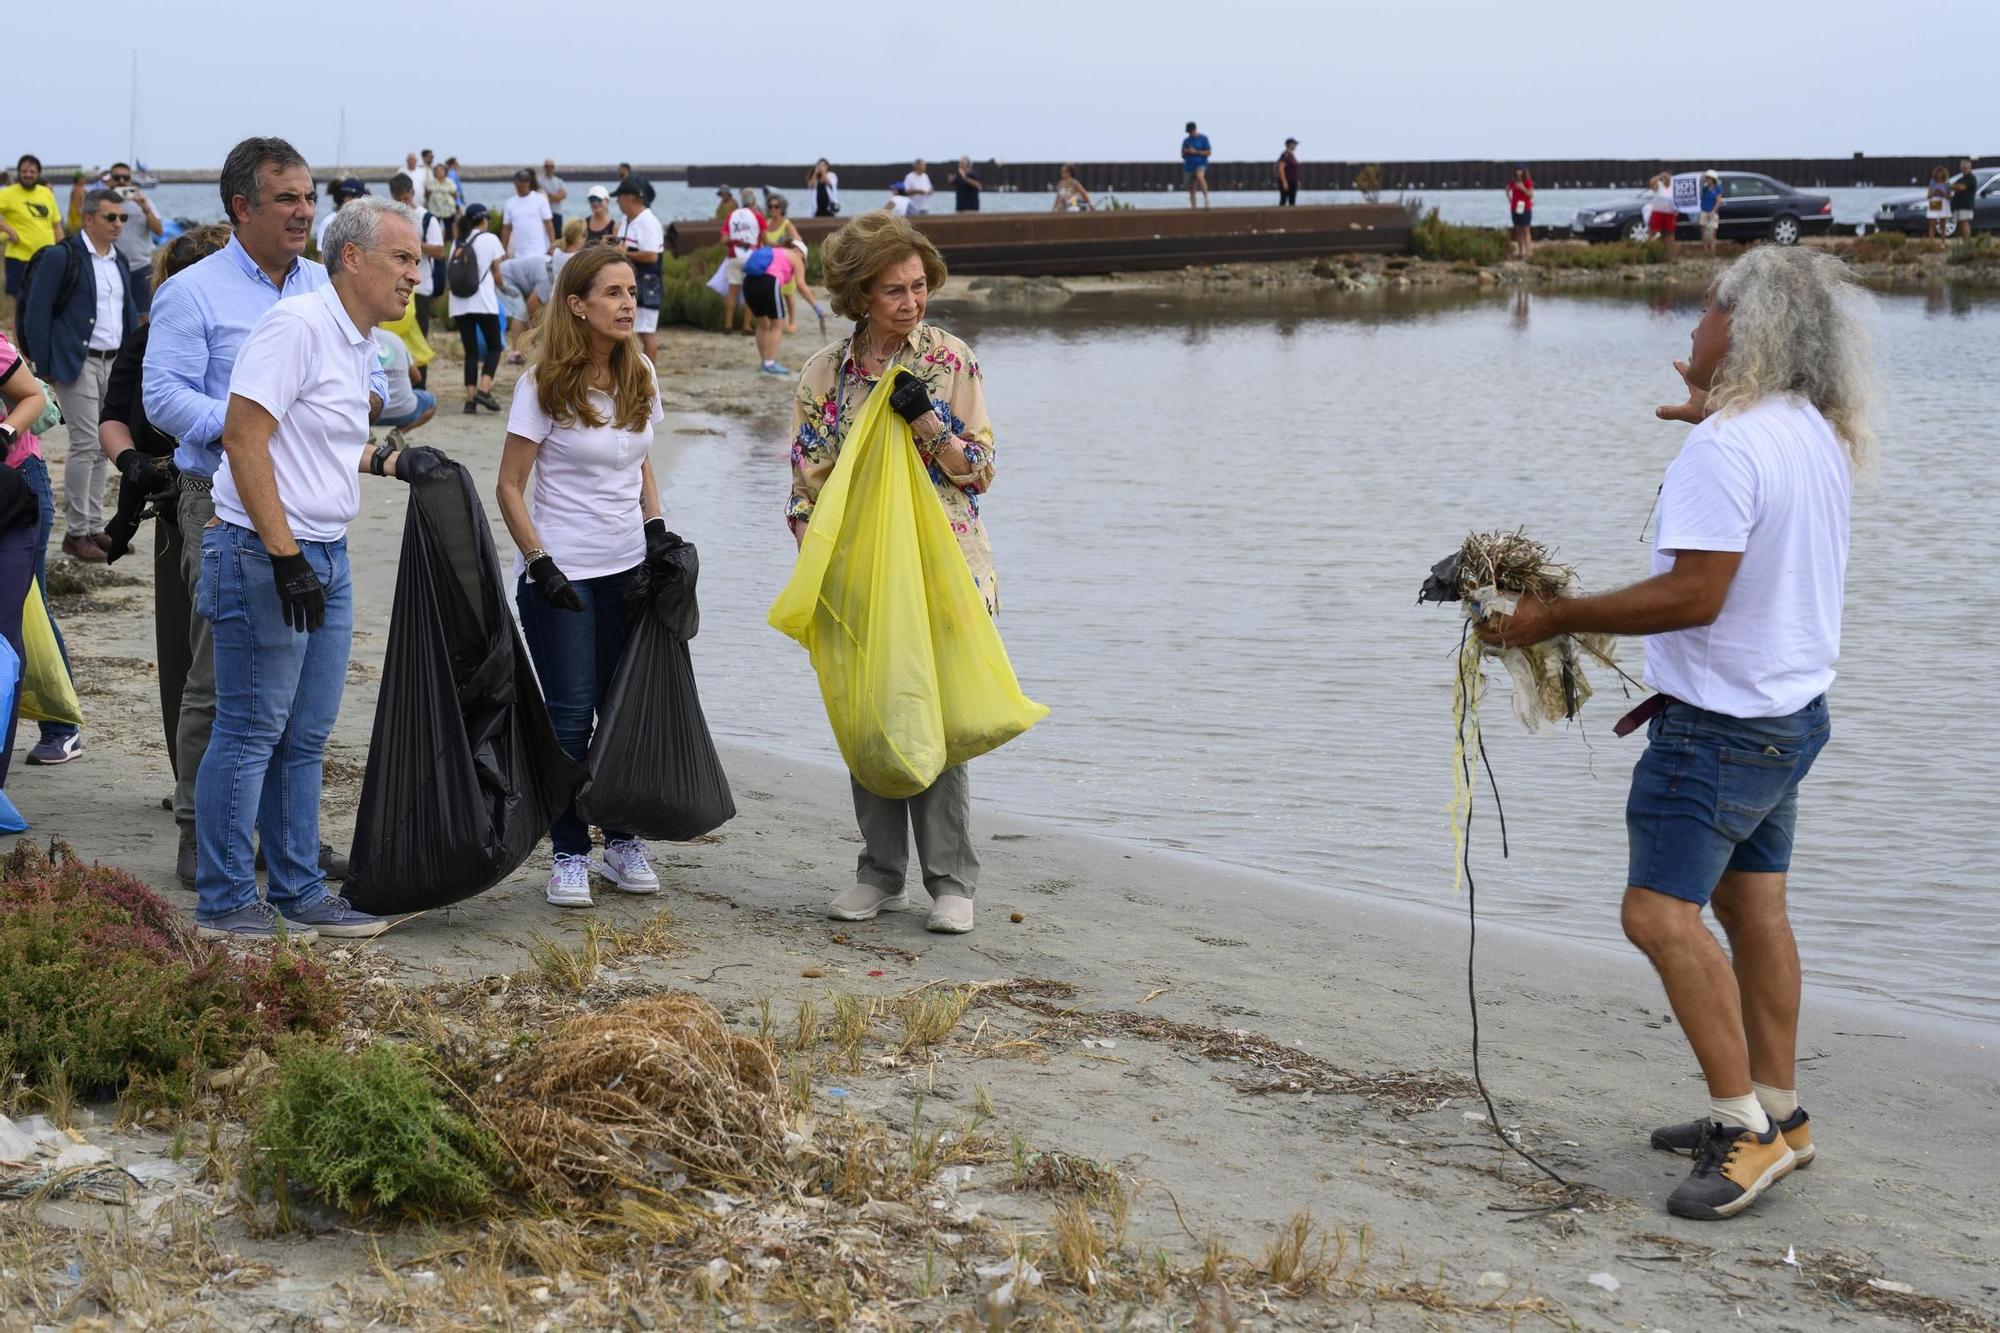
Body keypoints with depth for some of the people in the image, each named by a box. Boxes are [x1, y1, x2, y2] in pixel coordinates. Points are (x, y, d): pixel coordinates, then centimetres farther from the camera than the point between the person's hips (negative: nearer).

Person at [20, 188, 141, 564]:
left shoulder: (118, 260, 13)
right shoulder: (62, 257, -9)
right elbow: (37, 311, -10)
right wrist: (44, 364, -13)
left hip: (114, 363, 7)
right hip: (78, 363, -7)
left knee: (104, 447, 9)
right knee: (86, 444, -9)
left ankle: (94, 526, 17)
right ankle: (75, 532, -2)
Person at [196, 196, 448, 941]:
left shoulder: (359, 343, 14)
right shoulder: (297, 325, -16)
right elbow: (244, 438, -21)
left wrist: (394, 462, 14)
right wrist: (285, 556, -23)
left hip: (325, 557, 9)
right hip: (263, 553, -9)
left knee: (305, 736, 13)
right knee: (250, 733, -3)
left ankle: (299, 895, 21)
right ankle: (224, 905, 4)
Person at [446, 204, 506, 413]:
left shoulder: (459, 242, 14)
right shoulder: (489, 239, 2)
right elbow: (496, 273, 5)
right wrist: (501, 287, 24)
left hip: (459, 304, 4)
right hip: (484, 302, -4)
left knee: (471, 351, 8)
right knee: (493, 347, 7)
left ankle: (470, 399, -2)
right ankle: (483, 390, -12)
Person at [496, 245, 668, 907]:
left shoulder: (639, 376, 6)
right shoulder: (544, 384, -10)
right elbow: (510, 488, -8)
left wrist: (656, 529, 5)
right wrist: (541, 565, -15)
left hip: (628, 569, 5)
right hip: (561, 575, -5)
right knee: (572, 716, -2)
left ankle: (622, 840, 19)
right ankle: (569, 854, 8)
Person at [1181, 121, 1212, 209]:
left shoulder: (1203, 138, 1)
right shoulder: (1186, 141, 14)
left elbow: (1208, 152, -3)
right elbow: (1182, 155, 18)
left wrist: (1196, 152, -13)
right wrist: (1186, 152, -6)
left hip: (1201, 164, -5)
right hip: (1189, 166, 5)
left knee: (1199, 176, -35)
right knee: (1192, 189, 2)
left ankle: (1206, 198, -34)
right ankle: (1193, 206, 8)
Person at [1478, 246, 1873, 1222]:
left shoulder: (1724, 449, -24)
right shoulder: (1819, 436, 7)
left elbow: (1695, 594, -28)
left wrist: (1558, 618, -19)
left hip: (1721, 727, -10)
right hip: (1791, 708, 10)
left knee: (1661, 914, -11)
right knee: (1752, 907, 17)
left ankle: (1745, 1128, -11)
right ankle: (1777, 1113, 25)